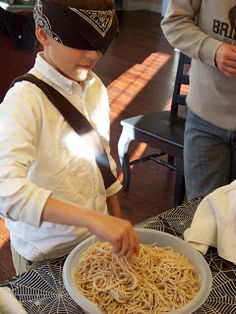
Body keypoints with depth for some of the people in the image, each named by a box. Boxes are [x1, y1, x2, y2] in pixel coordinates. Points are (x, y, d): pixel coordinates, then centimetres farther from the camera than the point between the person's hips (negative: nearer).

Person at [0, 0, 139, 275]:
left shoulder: (96, 88, -3)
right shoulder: (25, 100, -25)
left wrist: (117, 225, 10)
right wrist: (93, 219, -46)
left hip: (95, 235, 6)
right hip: (47, 254, -6)